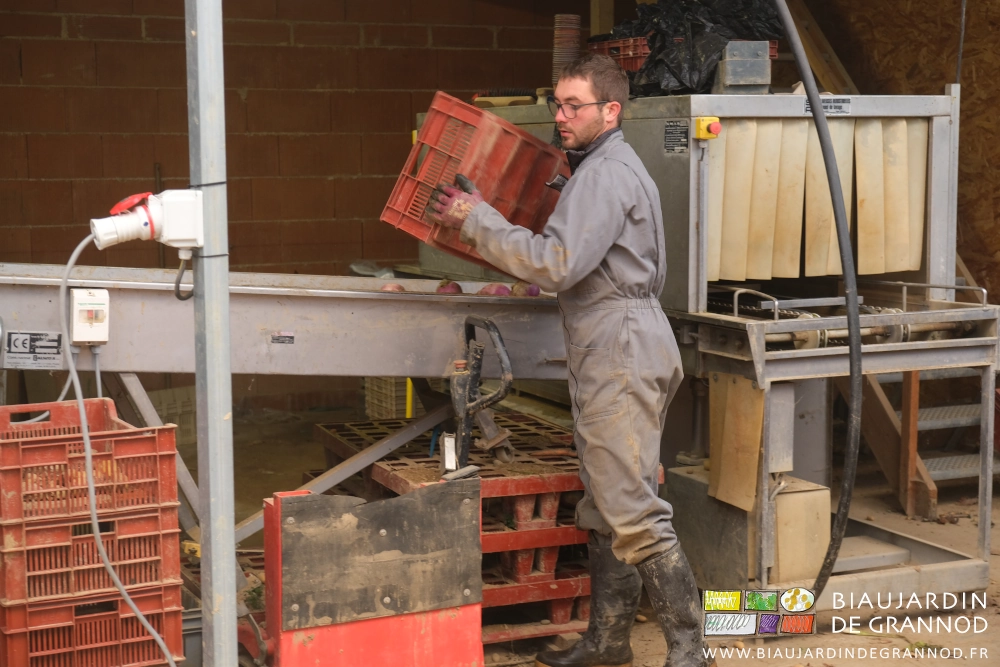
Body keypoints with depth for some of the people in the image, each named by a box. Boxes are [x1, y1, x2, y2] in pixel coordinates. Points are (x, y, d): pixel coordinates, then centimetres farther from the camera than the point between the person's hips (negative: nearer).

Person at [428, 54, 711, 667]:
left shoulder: (606, 173, -13)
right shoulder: (611, 166, 22)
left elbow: (557, 264, -23)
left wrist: (476, 219, -16)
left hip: (620, 352, -11)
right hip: (614, 355, 11)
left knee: (633, 512, -11)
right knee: (605, 508, 14)